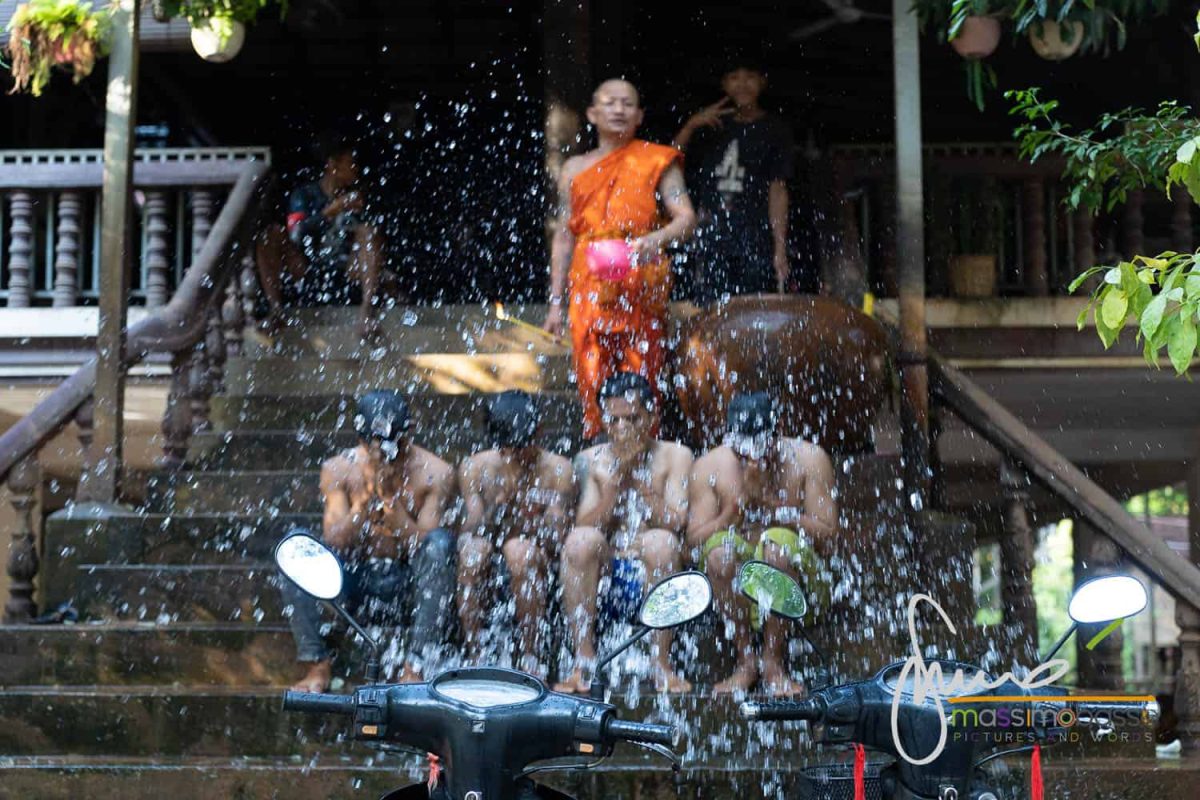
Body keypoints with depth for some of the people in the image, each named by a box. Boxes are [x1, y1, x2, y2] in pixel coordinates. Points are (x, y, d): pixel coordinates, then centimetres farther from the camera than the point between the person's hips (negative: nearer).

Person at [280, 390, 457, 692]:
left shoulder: (434, 474, -11)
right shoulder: (338, 469, -5)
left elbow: (422, 545, -18)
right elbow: (334, 542, -14)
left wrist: (392, 497, -26)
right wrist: (368, 497, -25)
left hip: (409, 580, -2)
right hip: (357, 578, 2)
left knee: (441, 542, -33)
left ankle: (414, 666, -32)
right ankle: (318, 664, -18)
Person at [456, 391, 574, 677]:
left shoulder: (556, 469, -2)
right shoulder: (474, 468, 3)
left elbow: (556, 535, -10)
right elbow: (471, 529, -7)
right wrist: (495, 506, -25)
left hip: (539, 559, -1)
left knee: (520, 551, -35)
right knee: (471, 551, -32)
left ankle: (531, 656, -27)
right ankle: (474, 655, -25)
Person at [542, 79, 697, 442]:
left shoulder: (656, 161, 10)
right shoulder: (575, 169, 18)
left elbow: (687, 217, 0)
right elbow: (563, 238, 18)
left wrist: (655, 240, -22)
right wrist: (556, 303, 13)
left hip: (642, 287, -2)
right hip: (589, 287, 2)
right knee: (593, 382, -7)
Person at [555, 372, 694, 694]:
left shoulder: (674, 456, 5)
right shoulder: (592, 459, 10)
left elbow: (674, 522, -9)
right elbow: (585, 526, -4)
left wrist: (638, 476, -12)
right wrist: (617, 477, -13)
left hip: (654, 573, -1)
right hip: (605, 574, 1)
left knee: (660, 541, -31)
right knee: (581, 540, -28)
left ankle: (661, 662, -23)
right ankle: (583, 661, -23)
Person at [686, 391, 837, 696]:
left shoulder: (808, 459, -7)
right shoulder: (709, 467, -3)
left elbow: (826, 539, -13)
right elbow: (694, 542, -10)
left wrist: (768, 501, -21)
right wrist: (740, 503, -21)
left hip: (795, 573, -1)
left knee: (777, 542, -34)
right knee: (720, 549, -31)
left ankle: (773, 663, -24)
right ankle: (745, 661, -19)